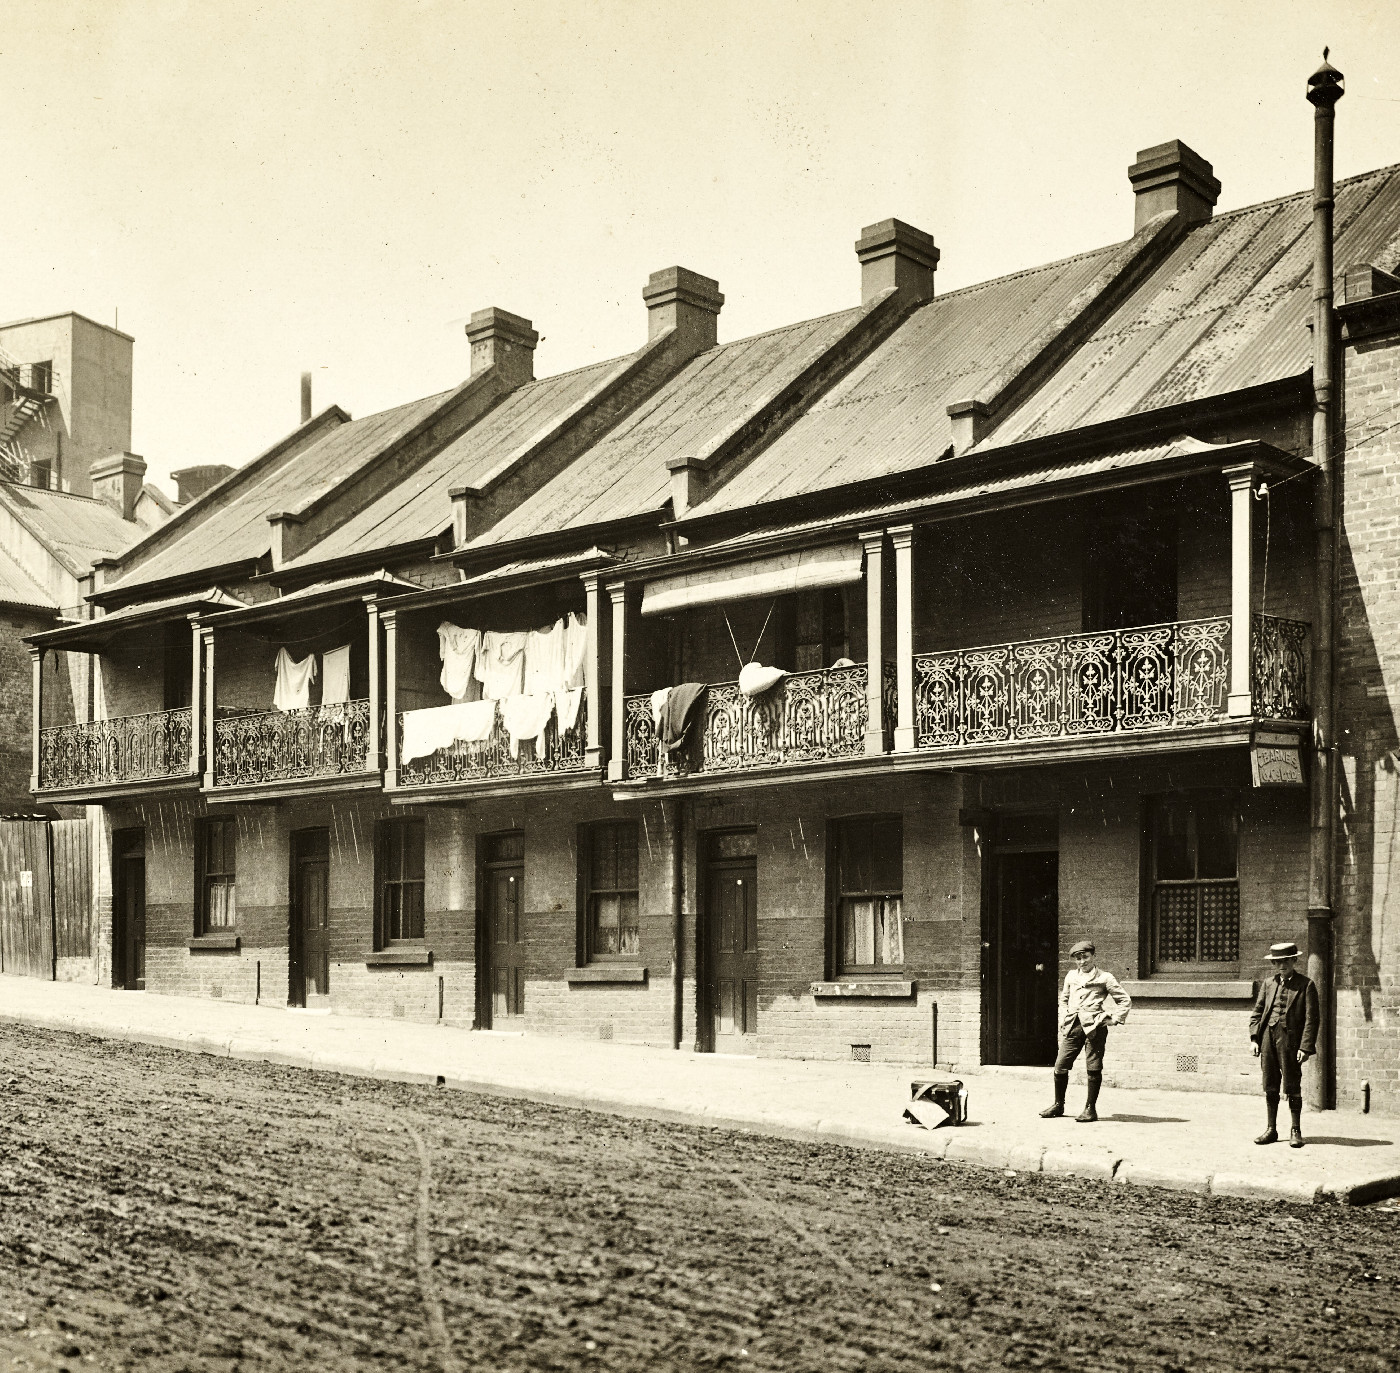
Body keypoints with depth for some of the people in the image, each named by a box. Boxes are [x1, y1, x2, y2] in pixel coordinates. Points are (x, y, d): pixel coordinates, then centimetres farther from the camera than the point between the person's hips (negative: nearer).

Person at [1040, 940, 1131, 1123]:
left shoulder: (1104, 978, 4)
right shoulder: (1071, 976, 18)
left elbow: (1125, 1000, 5)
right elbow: (1063, 999, 31)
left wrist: (1114, 1019, -2)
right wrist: (1064, 1019, 18)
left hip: (1094, 1025, -4)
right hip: (1073, 1026, 4)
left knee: (1093, 1068, -3)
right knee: (1060, 1065, 1)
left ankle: (1090, 1109, 6)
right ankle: (1058, 1105, 15)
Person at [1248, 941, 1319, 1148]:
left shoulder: (1305, 985, 1)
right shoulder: (1268, 983, 14)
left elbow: (1311, 1019, -3)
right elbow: (1257, 1012, 16)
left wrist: (1306, 1047, -10)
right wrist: (1254, 1038, 4)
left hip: (1289, 1038, -4)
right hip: (1267, 1036, 4)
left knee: (1292, 1086, 0)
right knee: (1270, 1086, 9)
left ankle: (1296, 1131, 11)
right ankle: (1271, 1129, 17)